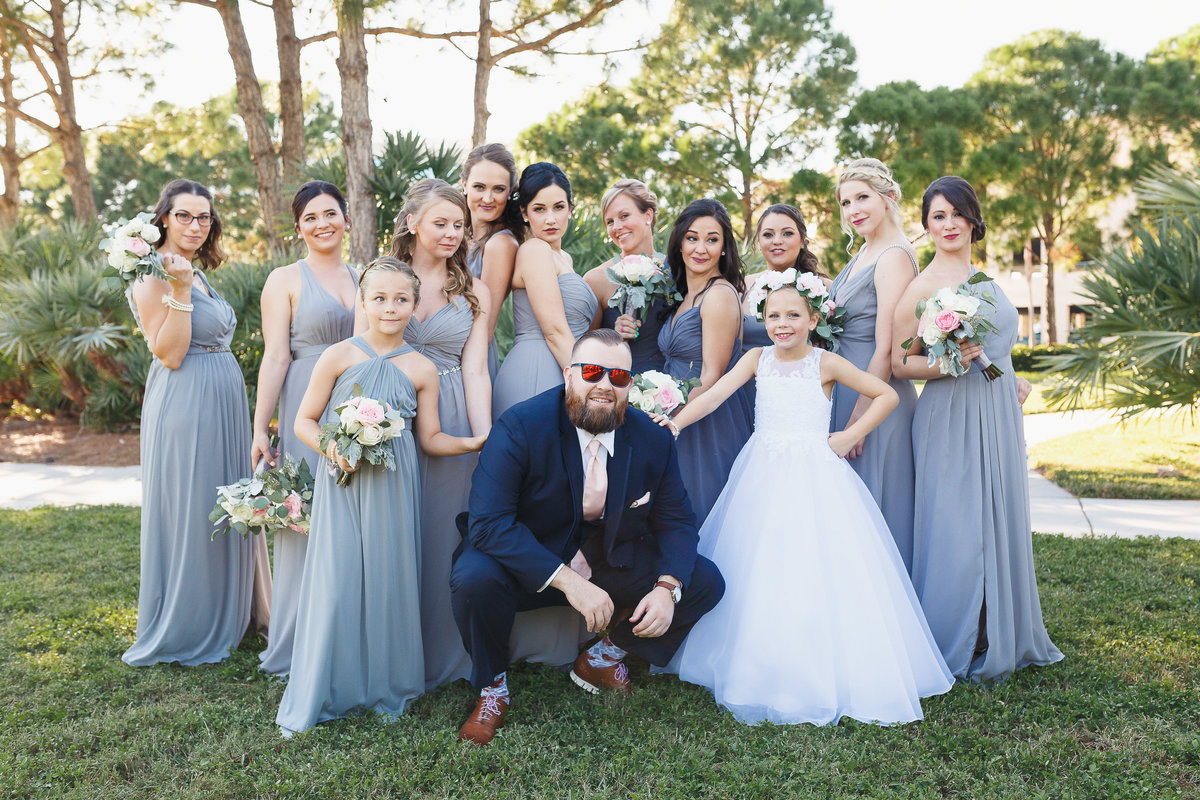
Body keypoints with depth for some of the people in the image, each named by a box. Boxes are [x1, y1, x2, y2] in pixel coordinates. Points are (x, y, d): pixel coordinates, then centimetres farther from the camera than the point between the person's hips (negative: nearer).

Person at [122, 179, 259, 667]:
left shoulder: (196, 274, 16)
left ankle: (220, 621, 29)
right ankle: (181, 632, 13)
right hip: (184, 405, -9)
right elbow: (169, 354, -19)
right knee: (186, 512, -1)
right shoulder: (155, 276, -11)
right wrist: (180, 290, -22)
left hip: (223, 403, 9)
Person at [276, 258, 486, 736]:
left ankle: (387, 688, 23)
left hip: (393, 486, 2)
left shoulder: (421, 369, 4)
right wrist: (331, 447, -16)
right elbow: (304, 421, 3)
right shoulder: (338, 357, -1)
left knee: (389, 580, 5)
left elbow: (430, 438, 7)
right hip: (342, 483, -1)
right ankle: (316, 698, 13)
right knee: (335, 583, -2)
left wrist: (473, 443, -9)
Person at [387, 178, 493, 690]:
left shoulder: (475, 292, 8)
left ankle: (440, 660, 22)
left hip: (453, 427, 1)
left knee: (444, 538, 6)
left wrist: (487, 441, -7)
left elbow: (474, 370, 2)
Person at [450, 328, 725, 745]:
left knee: (706, 582, -8)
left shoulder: (653, 438, -8)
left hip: (612, 561, 4)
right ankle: (492, 688, -2)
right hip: (529, 565, -4)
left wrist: (667, 588, -20)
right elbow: (487, 522, -29)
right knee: (474, 578, -35)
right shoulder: (520, 427, -22)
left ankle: (601, 657, 14)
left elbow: (676, 520, 0)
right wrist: (569, 581, -36)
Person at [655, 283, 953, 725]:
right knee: (758, 572, 5)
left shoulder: (826, 364, 0)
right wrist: (677, 420, -19)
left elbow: (886, 395, 5)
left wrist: (851, 436, -3)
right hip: (763, 474, 3)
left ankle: (822, 673, 6)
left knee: (818, 569, -6)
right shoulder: (758, 358, 8)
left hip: (816, 477, -3)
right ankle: (764, 672, 19)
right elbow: (716, 394, -4)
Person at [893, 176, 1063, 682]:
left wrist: (1013, 381, 13)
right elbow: (899, 363, -9)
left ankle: (1001, 639, 26)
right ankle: (956, 649, 11)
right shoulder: (923, 287, -9)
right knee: (958, 528, -4)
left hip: (1000, 414, 7)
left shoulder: (983, 277, 14)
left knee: (999, 521, 12)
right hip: (954, 418, -7)